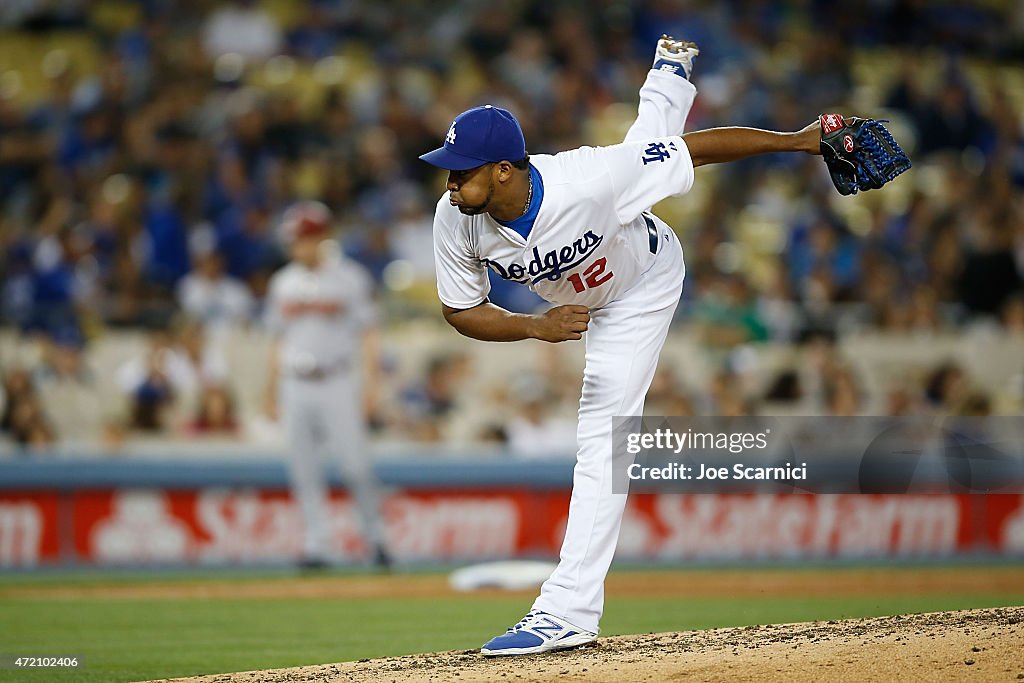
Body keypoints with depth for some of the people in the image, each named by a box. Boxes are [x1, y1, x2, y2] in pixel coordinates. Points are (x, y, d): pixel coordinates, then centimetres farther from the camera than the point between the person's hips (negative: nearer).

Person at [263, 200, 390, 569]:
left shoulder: (350, 278, -1)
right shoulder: (283, 283, 11)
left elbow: (367, 333, -2)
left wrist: (371, 379, -11)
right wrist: (273, 386, 13)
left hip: (337, 384, -4)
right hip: (295, 385, 4)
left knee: (354, 463, -8)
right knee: (304, 469, 2)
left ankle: (374, 536, 6)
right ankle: (316, 545, 5)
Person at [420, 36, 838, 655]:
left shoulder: (587, 179, -50)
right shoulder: (456, 221, -36)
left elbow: (699, 147, -37)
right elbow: (462, 311, -22)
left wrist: (797, 140, -27)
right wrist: (537, 326, -40)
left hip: (643, 283, -5)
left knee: (601, 437, -14)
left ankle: (570, 610, -15)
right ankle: (670, 71, 69)